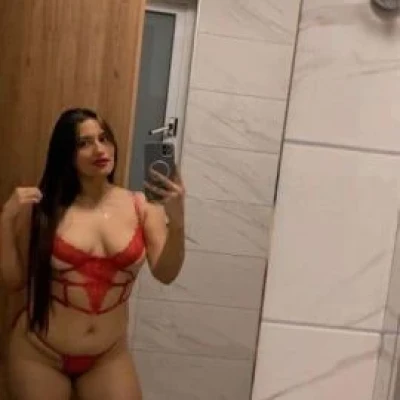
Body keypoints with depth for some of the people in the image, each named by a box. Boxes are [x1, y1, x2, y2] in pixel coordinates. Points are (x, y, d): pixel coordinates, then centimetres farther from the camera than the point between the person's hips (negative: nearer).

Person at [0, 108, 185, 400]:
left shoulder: (141, 205, -5)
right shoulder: (44, 208, -9)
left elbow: (165, 273, -13)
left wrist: (177, 221, -28)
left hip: (109, 357, 1)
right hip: (39, 354, -1)